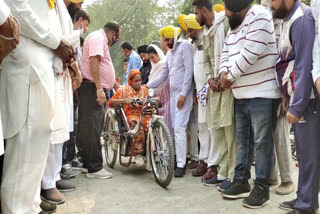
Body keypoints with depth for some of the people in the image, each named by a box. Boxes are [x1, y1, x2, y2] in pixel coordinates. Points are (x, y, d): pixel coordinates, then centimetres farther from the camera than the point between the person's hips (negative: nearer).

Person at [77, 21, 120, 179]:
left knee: (91, 128, 12)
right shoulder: (98, 37, -8)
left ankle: (88, 164, 19)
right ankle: (94, 168, -6)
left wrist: (118, 87, 33)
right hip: (92, 88, -11)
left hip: (96, 89, 11)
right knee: (92, 129, -9)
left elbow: (105, 69, 31)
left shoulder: (101, 41, 26)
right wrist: (99, 89, -28)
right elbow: (94, 62, -23)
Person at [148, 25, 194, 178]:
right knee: (175, 128, 6)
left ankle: (181, 165, -8)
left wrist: (183, 94, -18)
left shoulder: (184, 46, -4)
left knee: (179, 128, -13)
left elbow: (189, 71, -13)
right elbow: (164, 75, 23)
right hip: (173, 93, 8)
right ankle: (180, 158, 14)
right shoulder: (170, 53, 21)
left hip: (183, 93, -8)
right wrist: (148, 85, 14)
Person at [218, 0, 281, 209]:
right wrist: (224, 72, -4)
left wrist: (231, 76, -9)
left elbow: (251, 52, -19)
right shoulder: (233, 27, 17)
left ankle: (262, 187, 9)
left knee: (262, 141, -2)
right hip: (241, 95, 9)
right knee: (243, 140, 14)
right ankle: (241, 181, 26)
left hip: (261, 93, -9)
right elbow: (226, 54, 18)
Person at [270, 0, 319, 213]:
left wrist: (296, 106, -21)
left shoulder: (302, 19, -15)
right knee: (303, 151, 16)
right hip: (297, 98, 9)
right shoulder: (288, 19, 13)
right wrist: (287, 95, 11)